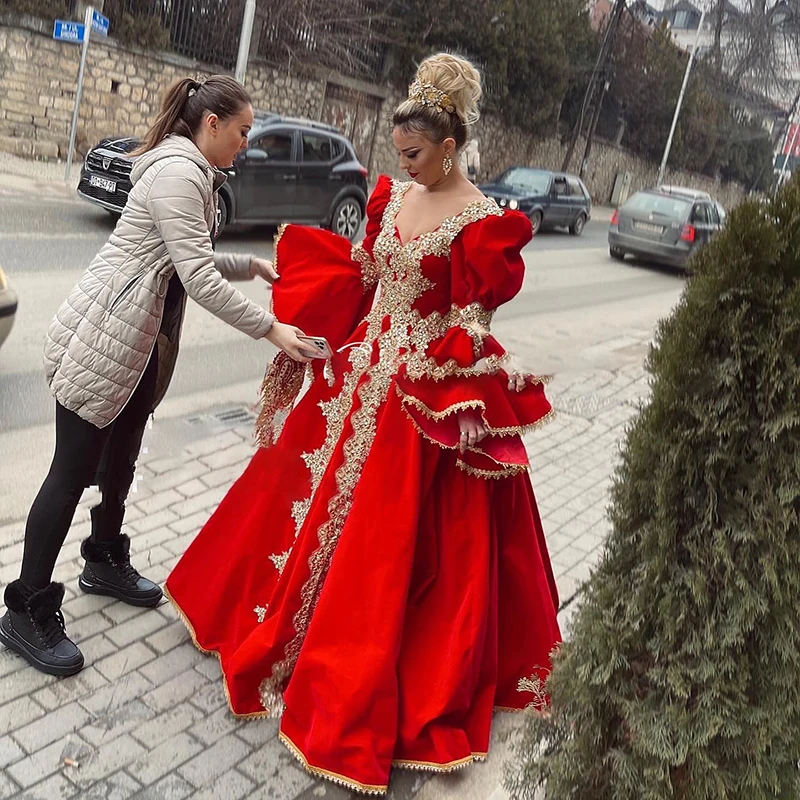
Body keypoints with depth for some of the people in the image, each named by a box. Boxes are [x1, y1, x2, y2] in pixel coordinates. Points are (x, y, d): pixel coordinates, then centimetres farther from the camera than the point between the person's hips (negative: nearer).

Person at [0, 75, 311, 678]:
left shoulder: (192, 172, 16)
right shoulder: (178, 171, -17)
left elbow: (191, 261, 21)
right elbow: (199, 277, -24)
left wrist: (253, 265, 11)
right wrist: (269, 328, -20)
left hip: (142, 342, 10)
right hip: (102, 339, -10)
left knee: (121, 457, 20)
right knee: (73, 469, -3)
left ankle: (105, 561, 39)